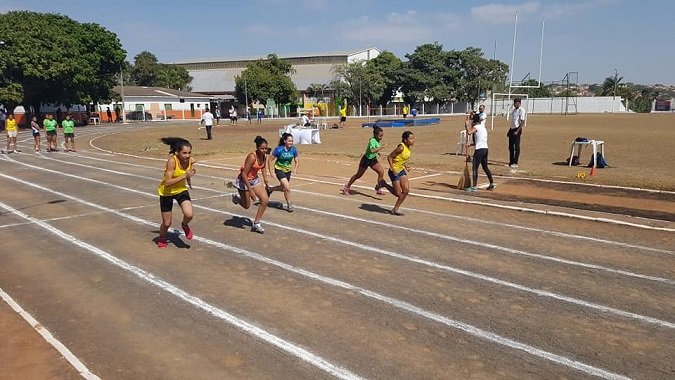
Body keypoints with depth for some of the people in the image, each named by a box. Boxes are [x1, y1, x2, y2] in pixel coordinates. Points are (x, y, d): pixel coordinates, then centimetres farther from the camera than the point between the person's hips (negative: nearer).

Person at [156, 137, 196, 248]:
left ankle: (185, 225, 15)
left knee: (189, 215, -22)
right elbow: (167, 182, -34)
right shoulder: (172, 161, -31)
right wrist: (184, 176, -38)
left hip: (181, 190, 3)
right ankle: (162, 239, 41)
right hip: (166, 192, -3)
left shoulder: (191, 161, -16)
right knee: (167, 223, 8)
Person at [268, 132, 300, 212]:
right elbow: (270, 160, -14)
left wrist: (295, 169, -17)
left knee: (283, 188, 19)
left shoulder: (293, 150, -12)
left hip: (288, 170, 5)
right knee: (287, 188, -17)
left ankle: (269, 189, 48)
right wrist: (271, 172, -16)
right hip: (279, 170, -5)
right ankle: (289, 205, 0)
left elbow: (297, 161, -1)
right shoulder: (279, 150, -23)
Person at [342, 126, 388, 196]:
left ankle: (378, 189, 0)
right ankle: (347, 186, 28)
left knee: (381, 172, -10)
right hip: (366, 159, -7)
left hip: (373, 159, 7)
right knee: (358, 175, 9)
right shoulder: (372, 141, -29)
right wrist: (381, 147, -46)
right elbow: (372, 150, -47)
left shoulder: (378, 140, -4)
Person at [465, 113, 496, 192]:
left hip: (479, 149, -9)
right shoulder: (483, 127, 20)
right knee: (485, 167, 19)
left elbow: (469, 132, -26)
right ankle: (492, 184, 24)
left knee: (475, 168, -5)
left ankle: (474, 186, -7)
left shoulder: (476, 127, -6)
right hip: (485, 149, 9)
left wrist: (467, 124, -12)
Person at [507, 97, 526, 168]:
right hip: (512, 129, 9)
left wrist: (517, 131, -23)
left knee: (516, 147, -6)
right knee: (511, 147, 11)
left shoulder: (521, 110, -11)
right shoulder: (514, 110, 15)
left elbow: (522, 122, -17)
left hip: (517, 130, -9)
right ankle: (511, 162, 19)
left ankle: (515, 163, -1)